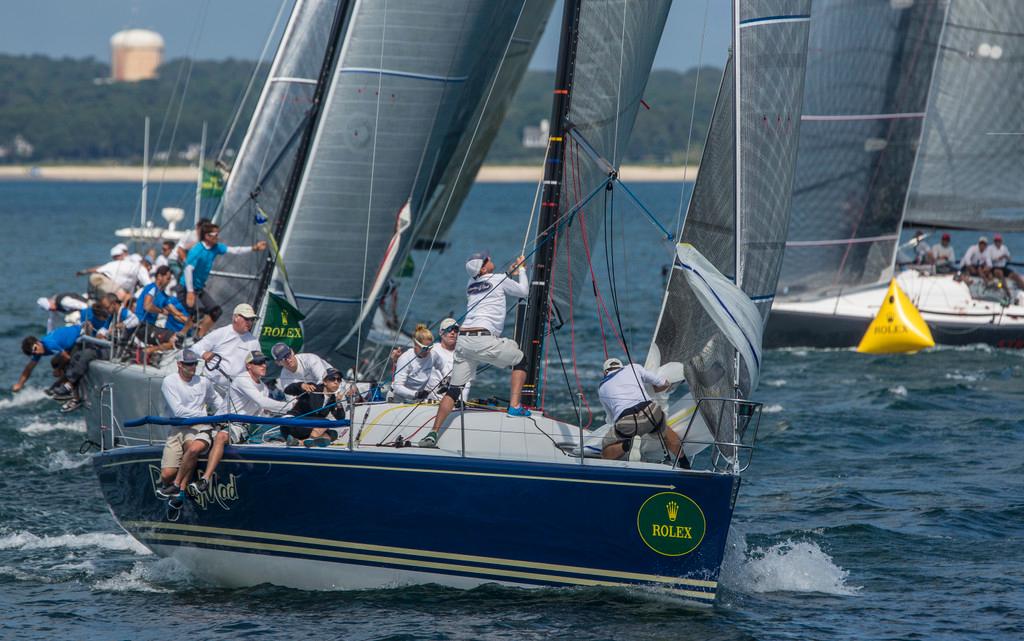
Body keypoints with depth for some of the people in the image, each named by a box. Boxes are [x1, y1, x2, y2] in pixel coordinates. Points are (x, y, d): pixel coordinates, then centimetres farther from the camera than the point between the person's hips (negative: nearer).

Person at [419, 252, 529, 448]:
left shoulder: (471, 284, 22)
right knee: (520, 359, 17)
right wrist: (521, 269, 34)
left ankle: (433, 434, -6)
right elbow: (523, 291, 20)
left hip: (463, 341, 6)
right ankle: (515, 406, 7)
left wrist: (510, 273, 47)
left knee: (454, 390, 4)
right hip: (483, 340, -6)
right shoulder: (499, 280, 3)